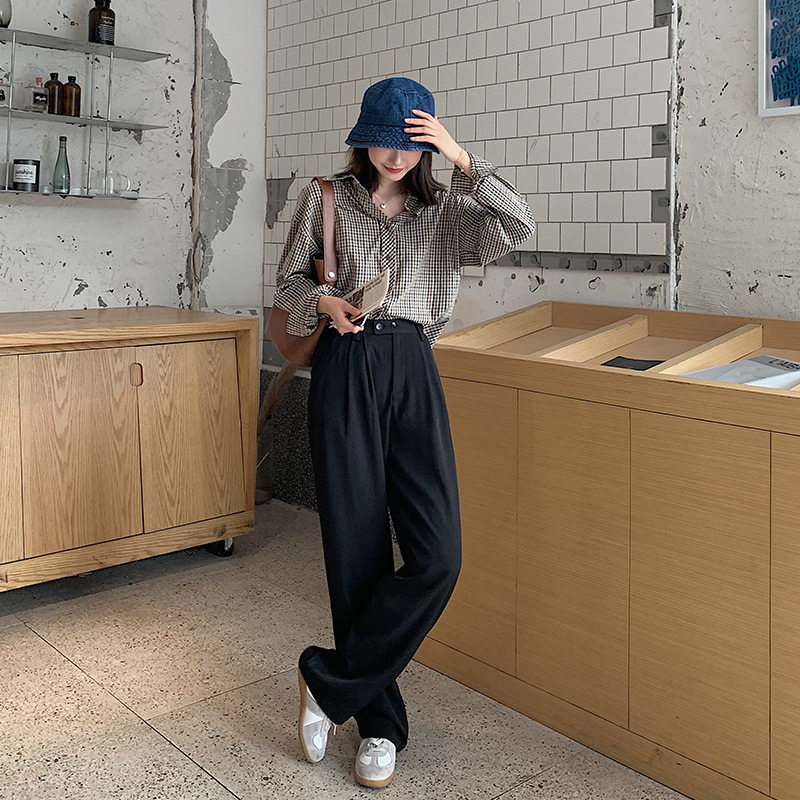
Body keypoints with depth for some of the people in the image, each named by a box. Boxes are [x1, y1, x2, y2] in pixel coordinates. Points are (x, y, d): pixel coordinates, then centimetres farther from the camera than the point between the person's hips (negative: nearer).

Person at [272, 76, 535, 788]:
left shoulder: (444, 208, 13)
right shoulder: (325, 199, 11)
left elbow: (519, 227, -3)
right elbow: (289, 281, 15)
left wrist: (463, 159, -9)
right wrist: (323, 301, -6)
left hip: (414, 372, 2)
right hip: (347, 370, -1)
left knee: (438, 556, -12)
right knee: (358, 552, -1)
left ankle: (329, 680, 7)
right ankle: (380, 723, 17)